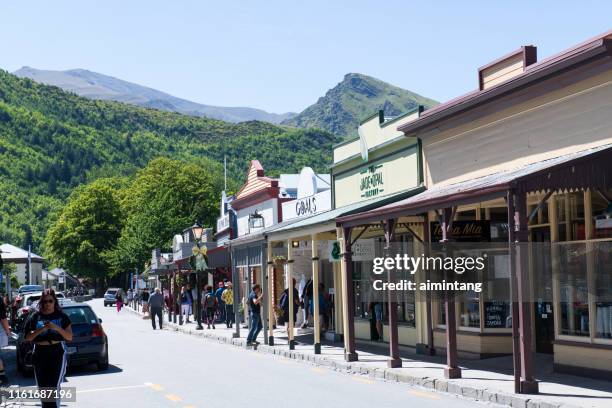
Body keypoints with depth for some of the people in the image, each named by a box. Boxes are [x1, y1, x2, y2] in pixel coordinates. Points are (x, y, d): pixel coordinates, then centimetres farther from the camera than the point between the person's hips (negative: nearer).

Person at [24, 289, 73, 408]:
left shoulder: (62, 316, 3)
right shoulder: (35, 317, 6)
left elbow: (70, 337, 0)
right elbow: (28, 337, 3)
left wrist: (57, 328, -16)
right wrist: (41, 329, -13)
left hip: (57, 354, -3)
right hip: (40, 355, 3)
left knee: (54, 387, -14)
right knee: (42, 388, 8)